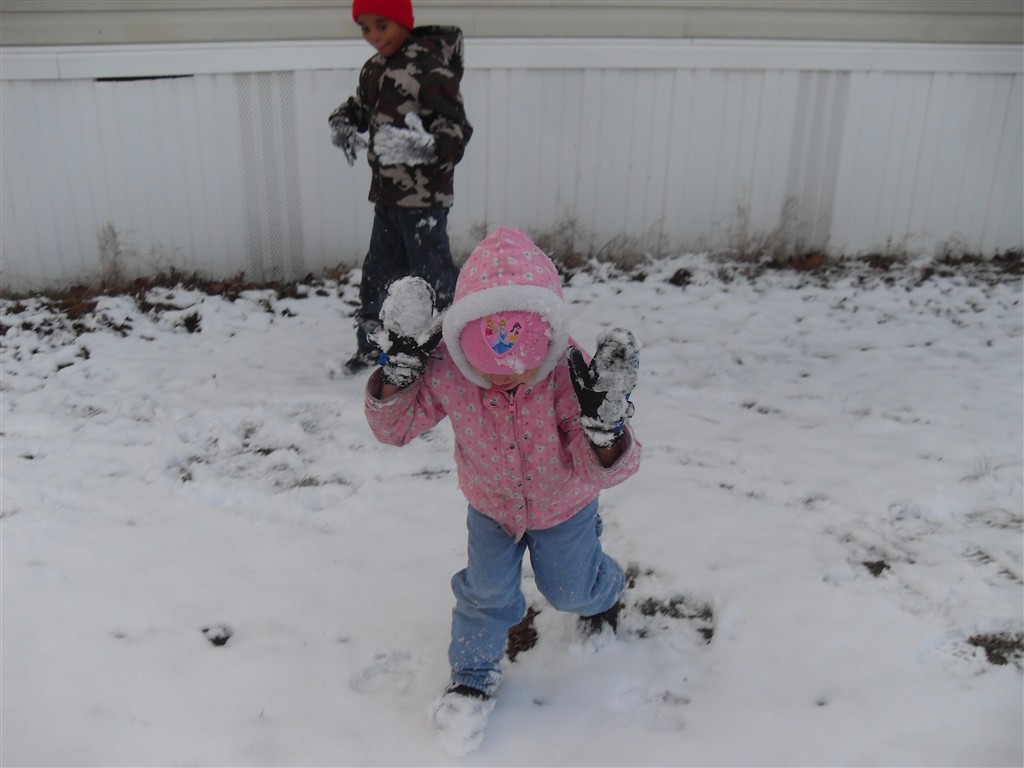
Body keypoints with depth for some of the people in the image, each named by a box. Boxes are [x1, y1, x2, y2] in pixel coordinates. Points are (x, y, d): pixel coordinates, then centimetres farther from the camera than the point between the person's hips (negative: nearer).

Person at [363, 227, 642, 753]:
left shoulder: (569, 375, -39)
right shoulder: (445, 372, -32)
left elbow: (602, 472, -35)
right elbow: (393, 427, -19)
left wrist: (605, 419, -56)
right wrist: (398, 369, -36)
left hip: (563, 505, -1)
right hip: (490, 505, 1)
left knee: (570, 587, 18)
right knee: (486, 591, 5)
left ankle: (601, 596, 57)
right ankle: (474, 674, 33)